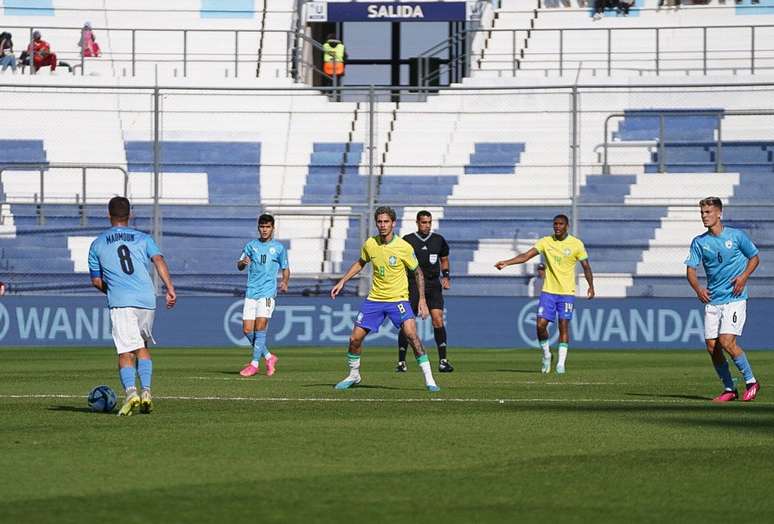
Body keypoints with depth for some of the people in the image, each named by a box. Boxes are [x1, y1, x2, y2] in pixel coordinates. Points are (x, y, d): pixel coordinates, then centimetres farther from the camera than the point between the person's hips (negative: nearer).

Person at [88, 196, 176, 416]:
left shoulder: (97, 244, 13)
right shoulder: (143, 239, 14)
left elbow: (96, 281, 14)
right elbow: (159, 260, -3)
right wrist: (170, 289, -9)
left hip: (120, 302, -2)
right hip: (147, 300, 2)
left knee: (126, 353, -6)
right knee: (142, 347, 19)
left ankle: (131, 393, -27)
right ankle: (146, 392, 6)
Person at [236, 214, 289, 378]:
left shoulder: (279, 247, 7)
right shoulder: (251, 245, 11)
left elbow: (285, 269, 15)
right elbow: (239, 266, 7)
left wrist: (285, 282, -6)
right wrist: (243, 262, -18)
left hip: (268, 292, -3)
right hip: (251, 291, 3)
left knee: (260, 326, -15)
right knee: (247, 329, -2)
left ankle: (255, 364, -12)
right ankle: (269, 357, 16)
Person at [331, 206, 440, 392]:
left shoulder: (404, 247, -13)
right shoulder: (370, 244, -2)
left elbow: (418, 272, -1)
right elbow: (360, 263, 19)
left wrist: (422, 299, -6)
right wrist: (342, 281, 14)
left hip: (398, 299, -4)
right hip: (374, 299, 4)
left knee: (411, 333, -24)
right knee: (355, 338, 2)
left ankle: (429, 379, -18)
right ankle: (353, 376, 27)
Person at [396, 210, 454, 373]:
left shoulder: (438, 240, 9)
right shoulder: (407, 240, 2)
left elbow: (444, 259, 23)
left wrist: (446, 276, 7)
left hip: (433, 285, 2)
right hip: (413, 285, -2)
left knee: (438, 320, -12)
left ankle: (443, 360, -8)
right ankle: (401, 362, 5)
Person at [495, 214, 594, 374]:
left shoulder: (576, 244, -2)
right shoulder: (546, 242, 0)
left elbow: (586, 266, 6)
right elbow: (526, 256, -7)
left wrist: (591, 286, -4)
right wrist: (506, 262, -20)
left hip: (567, 293, -2)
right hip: (548, 291, 2)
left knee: (564, 326, -4)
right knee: (540, 324, -7)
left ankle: (561, 363, 2)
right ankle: (546, 355, 15)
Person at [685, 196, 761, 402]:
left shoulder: (736, 236, -2)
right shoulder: (699, 242, 4)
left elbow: (755, 258, 10)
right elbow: (691, 269, 2)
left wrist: (744, 276, -8)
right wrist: (698, 289, -18)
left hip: (735, 298, -4)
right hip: (712, 300, 4)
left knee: (727, 342, -17)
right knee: (712, 347, -1)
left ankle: (751, 381, 1)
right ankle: (729, 389, 14)